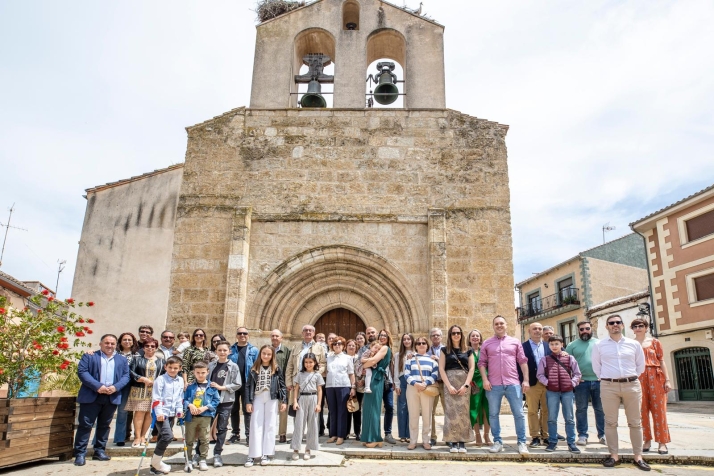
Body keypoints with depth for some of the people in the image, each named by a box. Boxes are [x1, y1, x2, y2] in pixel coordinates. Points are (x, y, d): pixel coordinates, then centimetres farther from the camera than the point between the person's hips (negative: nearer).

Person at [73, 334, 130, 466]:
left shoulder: (122, 360, 14)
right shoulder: (89, 356, 5)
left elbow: (126, 376, 8)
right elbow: (82, 371, -7)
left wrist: (116, 387, -11)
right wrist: (97, 386, -17)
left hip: (112, 397, 3)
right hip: (91, 396, -3)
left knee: (104, 425, 11)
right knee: (85, 424, -3)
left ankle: (100, 451, 21)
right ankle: (80, 453, 3)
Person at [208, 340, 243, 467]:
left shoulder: (233, 367, -2)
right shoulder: (211, 365, 4)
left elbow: (238, 384, -5)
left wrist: (221, 387, -11)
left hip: (226, 401, -1)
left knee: (222, 428, 6)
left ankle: (217, 454, 18)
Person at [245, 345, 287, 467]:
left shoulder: (276, 369, 2)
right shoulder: (254, 368, 4)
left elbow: (282, 385, 1)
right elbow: (250, 386, 2)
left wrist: (284, 401, -4)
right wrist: (248, 401, -4)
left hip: (272, 399, -1)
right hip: (258, 398, 1)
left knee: (270, 426, 3)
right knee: (256, 426, 1)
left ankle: (266, 454, 9)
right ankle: (253, 454, 4)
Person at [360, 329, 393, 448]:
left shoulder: (385, 348, -3)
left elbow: (373, 360, -14)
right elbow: (371, 360, 16)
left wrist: (363, 362, 2)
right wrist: (366, 361, -5)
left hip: (376, 379, -9)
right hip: (371, 378, 9)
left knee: (373, 408, -6)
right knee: (369, 408, 9)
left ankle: (375, 439, -1)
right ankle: (370, 438, 14)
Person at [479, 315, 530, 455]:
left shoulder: (515, 342, 10)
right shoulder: (487, 343, 8)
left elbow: (523, 361, 7)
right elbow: (482, 363, 5)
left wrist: (526, 380, -1)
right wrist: (485, 380, -6)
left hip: (513, 383, 0)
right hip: (493, 385, 0)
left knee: (519, 414, 1)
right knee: (493, 414, 5)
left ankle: (522, 443, 11)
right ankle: (497, 442, 15)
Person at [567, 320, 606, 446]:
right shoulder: (572, 345, 5)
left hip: (599, 381, 1)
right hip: (581, 382, -1)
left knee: (601, 409, 7)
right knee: (581, 409, 2)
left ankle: (602, 435, 18)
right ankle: (582, 435, 9)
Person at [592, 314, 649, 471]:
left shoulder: (634, 344, 7)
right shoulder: (599, 345, 4)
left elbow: (640, 365, 13)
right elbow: (596, 366, 10)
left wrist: (631, 378, 9)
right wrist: (605, 378, 5)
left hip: (632, 385, 1)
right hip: (608, 386, -1)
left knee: (635, 422, 6)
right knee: (611, 422, 2)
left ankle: (638, 457, 13)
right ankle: (614, 456, 10)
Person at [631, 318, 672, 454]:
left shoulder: (654, 342, 8)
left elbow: (662, 361, 6)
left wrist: (667, 380, 0)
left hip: (655, 377, 0)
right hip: (638, 379, 0)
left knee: (658, 410, 0)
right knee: (642, 411, 3)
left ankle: (662, 442, 6)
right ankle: (647, 441, 13)